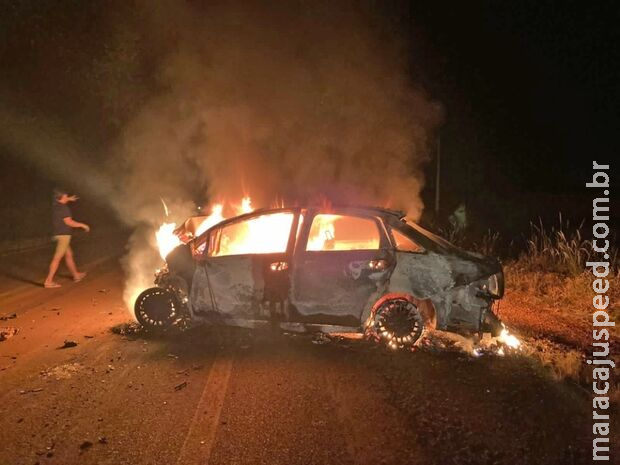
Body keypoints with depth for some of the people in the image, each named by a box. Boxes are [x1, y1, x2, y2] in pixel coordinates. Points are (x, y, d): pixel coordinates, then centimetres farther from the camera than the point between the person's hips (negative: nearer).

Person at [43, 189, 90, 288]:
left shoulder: (56, 204, 8)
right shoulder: (63, 208, -18)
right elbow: (69, 222, -18)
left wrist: (69, 199, 46)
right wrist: (83, 225, -7)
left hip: (59, 234, 10)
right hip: (63, 235, -10)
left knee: (69, 255, 20)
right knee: (57, 258, -9)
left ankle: (76, 275, 33)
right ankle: (49, 281, -10)